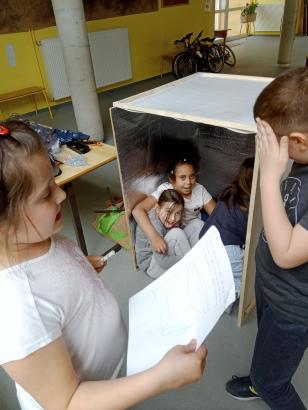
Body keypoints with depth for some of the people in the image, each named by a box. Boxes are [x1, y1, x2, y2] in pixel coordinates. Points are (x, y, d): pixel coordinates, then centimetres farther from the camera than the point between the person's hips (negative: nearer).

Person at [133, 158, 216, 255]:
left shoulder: (200, 190, -11)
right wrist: (154, 236, -47)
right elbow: (138, 210, -34)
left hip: (193, 233, 3)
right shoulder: (164, 190, -22)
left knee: (198, 224, -24)